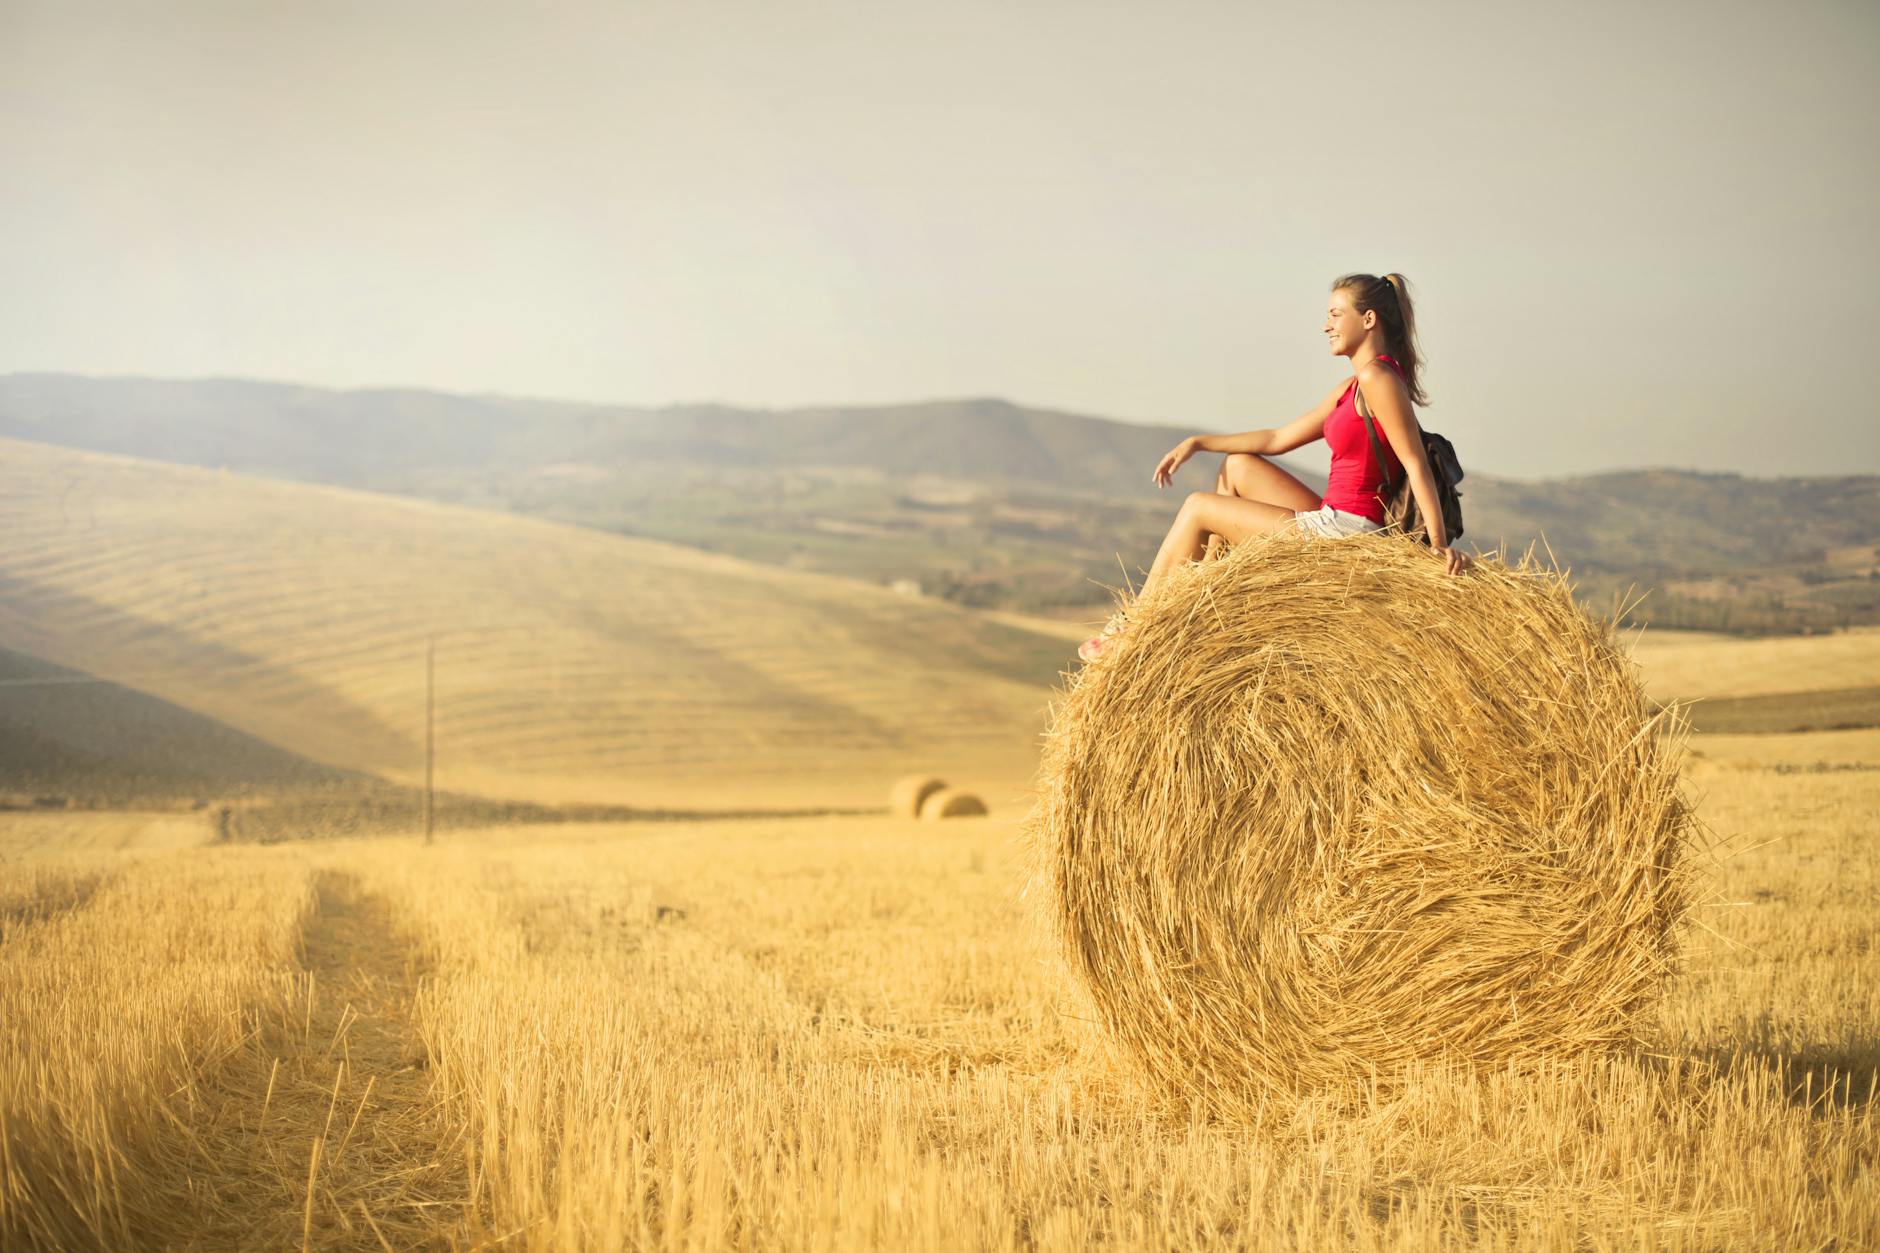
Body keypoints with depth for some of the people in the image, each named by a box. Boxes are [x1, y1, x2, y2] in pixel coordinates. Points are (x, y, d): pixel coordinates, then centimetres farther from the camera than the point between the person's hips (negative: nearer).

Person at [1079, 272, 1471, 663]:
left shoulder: (1378, 378, -15)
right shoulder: (1351, 388, 16)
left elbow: (1416, 464, -20)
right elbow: (1279, 440, 20)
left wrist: (1439, 543, -26)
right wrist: (1198, 442, 17)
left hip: (1345, 533, -9)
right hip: (1333, 525, 9)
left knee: (1197, 507, 2)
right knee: (1237, 466, 19)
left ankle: (1131, 625, 13)